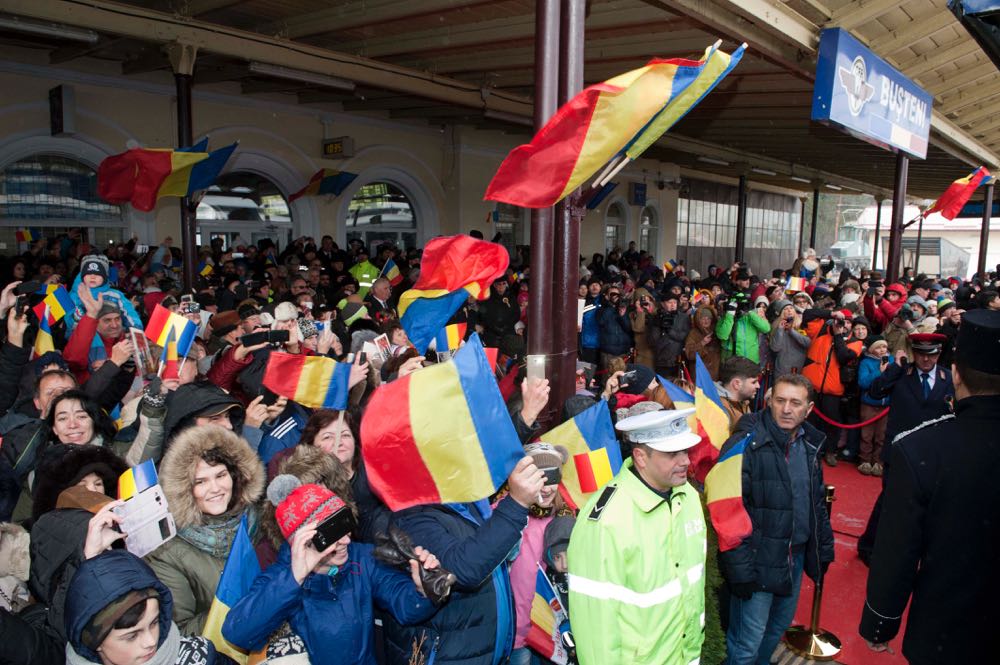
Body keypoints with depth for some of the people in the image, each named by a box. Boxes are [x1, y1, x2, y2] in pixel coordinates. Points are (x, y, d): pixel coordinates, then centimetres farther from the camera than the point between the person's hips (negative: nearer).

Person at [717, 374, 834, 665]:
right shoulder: (745, 445, -19)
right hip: (758, 562, -7)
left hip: (796, 558, 7)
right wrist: (740, 570, -20)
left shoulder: (809, 445, 5)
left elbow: (817, 502, 17)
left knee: (779, 627, 22)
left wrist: (824, 548, 16)